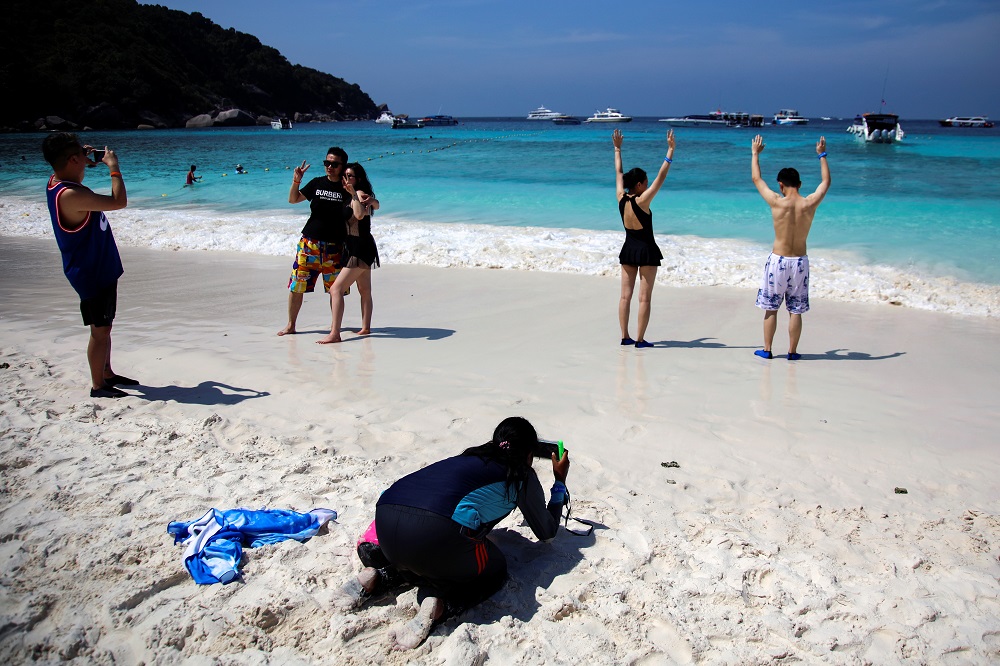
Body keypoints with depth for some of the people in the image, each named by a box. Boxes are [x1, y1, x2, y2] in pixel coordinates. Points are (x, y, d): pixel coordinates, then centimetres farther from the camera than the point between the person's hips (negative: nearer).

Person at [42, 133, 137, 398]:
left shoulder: (56, 181, 2)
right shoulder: (71, 195, -29)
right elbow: (119, 202, -29)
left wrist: (87, 161, 11)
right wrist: (113, 166, -17)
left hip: (100, 268, 10)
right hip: (93, 273, -10)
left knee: (104, 326, 20)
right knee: (100, 329, 1)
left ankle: (107, 374, 34)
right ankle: (98, 386, 13)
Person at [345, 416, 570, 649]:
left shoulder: (470, 458, 31)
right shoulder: (522, 474, 18)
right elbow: (547, 533, 31)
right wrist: (560, 481, 44)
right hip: (434, 530, -6)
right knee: (495, 571, 21)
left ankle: (378, 577, 11)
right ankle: (438, 604, -6)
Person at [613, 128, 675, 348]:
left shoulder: (621, 198, -4)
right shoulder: (642, 201, -18)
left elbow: (618, 172, 9)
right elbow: (661, 176, -19)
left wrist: (617, 149, 20)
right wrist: (670, 150, -17)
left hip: (628, 249, 6)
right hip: (646, 251, -6)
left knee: (626, 295, 8)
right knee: (644, 298, -1)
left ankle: (625, 336, 11)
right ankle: (640, 339, 0)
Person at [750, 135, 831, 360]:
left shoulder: (777, 202, -12)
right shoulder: (810, 204, -6)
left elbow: (756, 178, 2)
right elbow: (826, 182, 14)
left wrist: (755, 153, 16)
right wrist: (822, 155, 25)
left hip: (778, 261, -2)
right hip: (800, 262, 2)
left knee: (771, 308, 9)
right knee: (795, 310, 9)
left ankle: (767, 350, 14)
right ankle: (792, 352, 15)